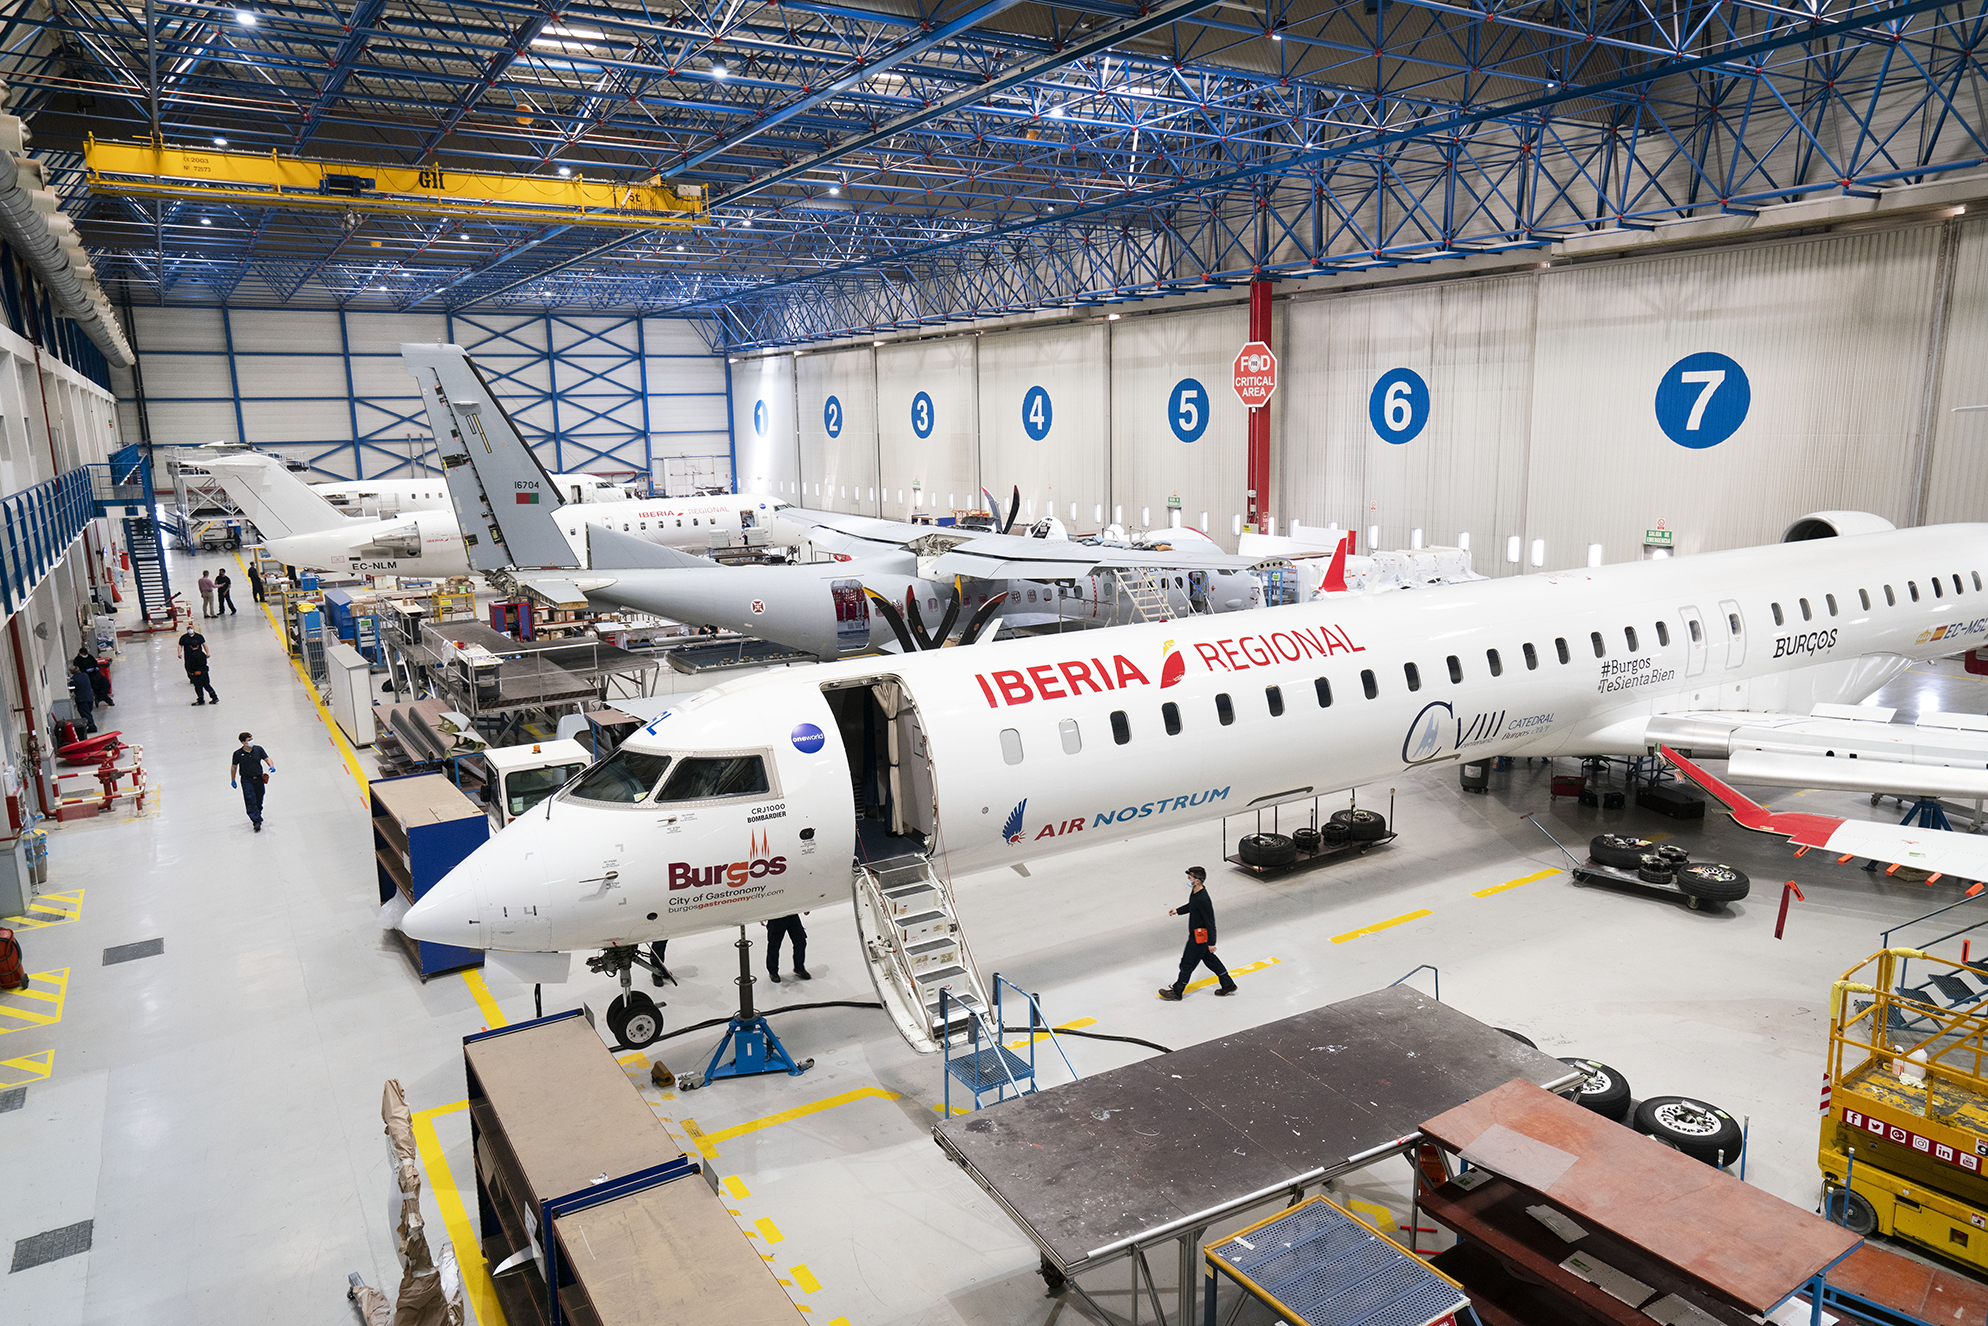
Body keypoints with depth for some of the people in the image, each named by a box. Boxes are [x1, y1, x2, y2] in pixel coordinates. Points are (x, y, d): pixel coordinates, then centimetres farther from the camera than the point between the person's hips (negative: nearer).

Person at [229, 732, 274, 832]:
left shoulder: (258, 749, -2)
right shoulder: (238, 754, -7)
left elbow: (267, 759, 7)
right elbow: (233, 767, 5)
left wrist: (271, 766, -15)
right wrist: (233, 780, 11)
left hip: (259, 779, 3)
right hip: (246, 780, -3)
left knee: (259, 800, 13)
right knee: (250, 801, -14)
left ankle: (258, 815, 40)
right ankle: (256, 822, -16)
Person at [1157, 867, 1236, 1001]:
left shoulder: (1203, 900, -31)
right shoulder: (1195, 891, -2)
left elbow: (1210, 921, -24)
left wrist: (1211, 942, -18)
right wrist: (1178, 910, 22)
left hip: (1200, 936, -10)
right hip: (1196, 933, 10)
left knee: (1187, 963, 4)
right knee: (1209, 959, 22)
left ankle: (1176, 992, 19)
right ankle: (1228, 985, 35)